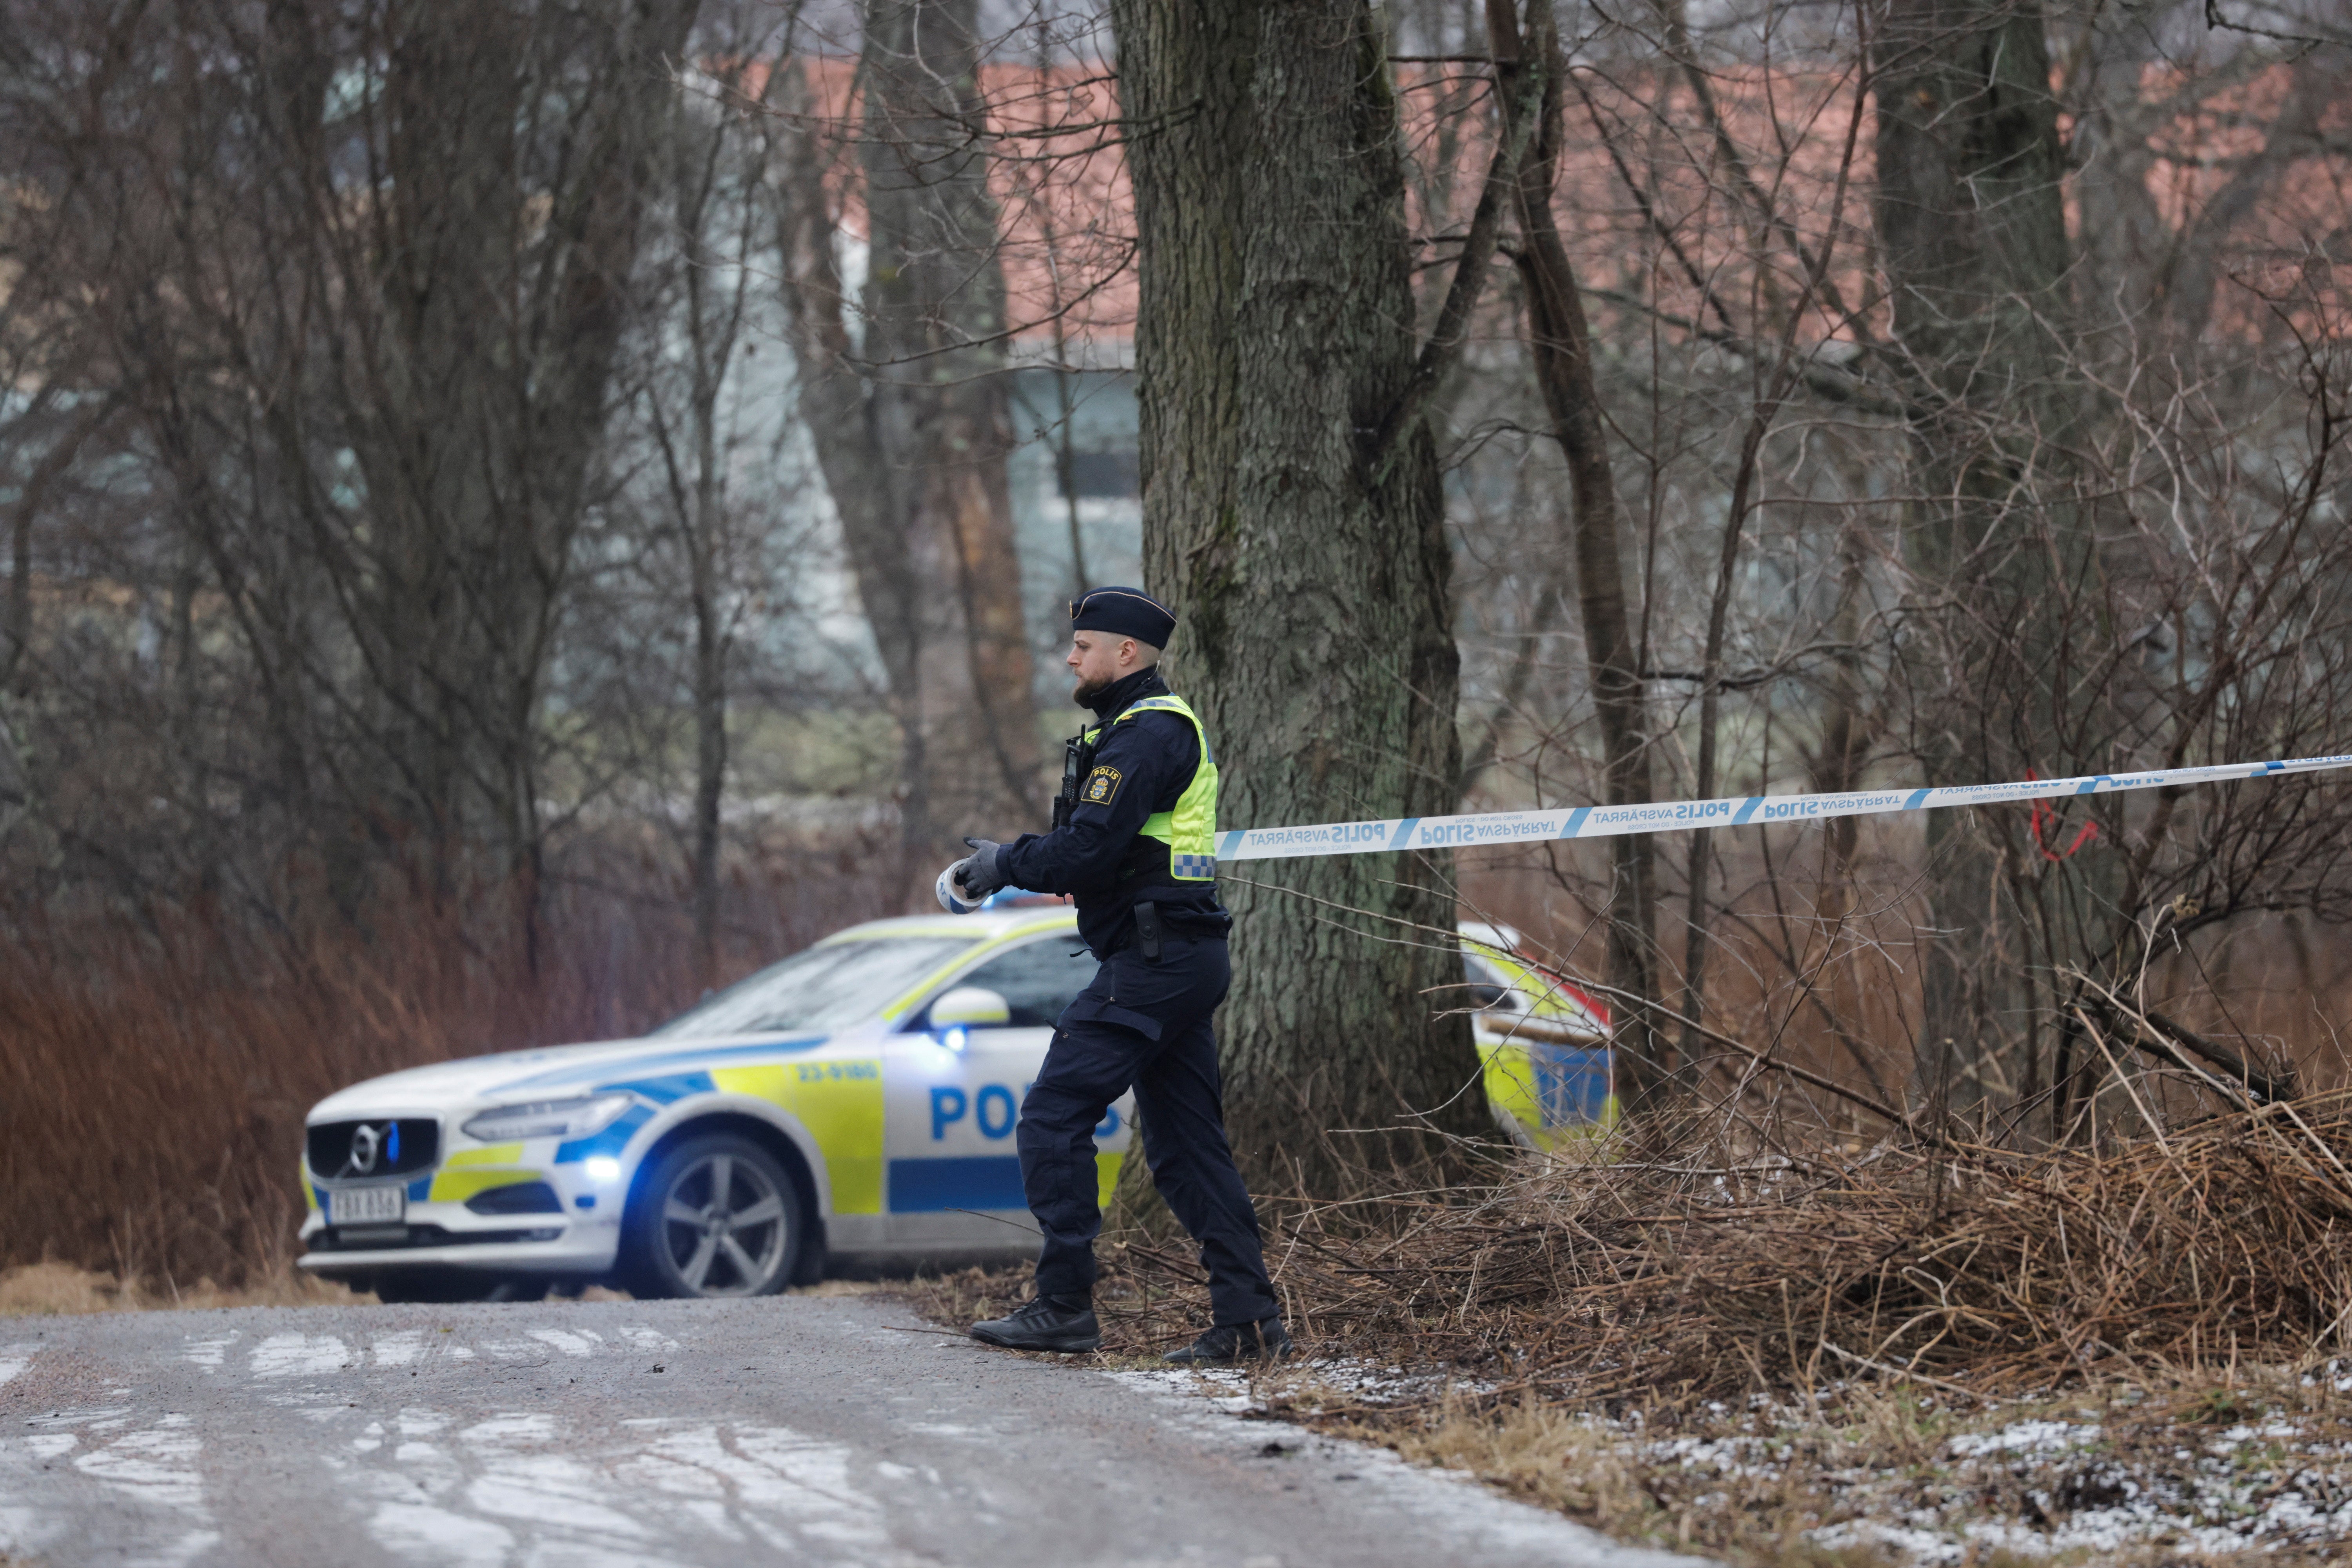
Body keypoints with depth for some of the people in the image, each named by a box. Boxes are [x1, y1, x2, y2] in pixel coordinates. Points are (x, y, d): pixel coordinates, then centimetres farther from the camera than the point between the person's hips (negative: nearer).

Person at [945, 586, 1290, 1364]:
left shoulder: (1146, 734, -13)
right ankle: (1249, 1321, 5)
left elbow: (1088, 850, -21)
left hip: (1150, 961, -11)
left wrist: (1007, 866, -7)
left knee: (1054, 1117, -9)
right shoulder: (1162, 726, 21)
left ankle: (1064, 1305, -10)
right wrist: (1005, 858, 12)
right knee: (1185, 1145, 9)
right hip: (1187, 956, 11)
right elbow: (1095, 842, 22)